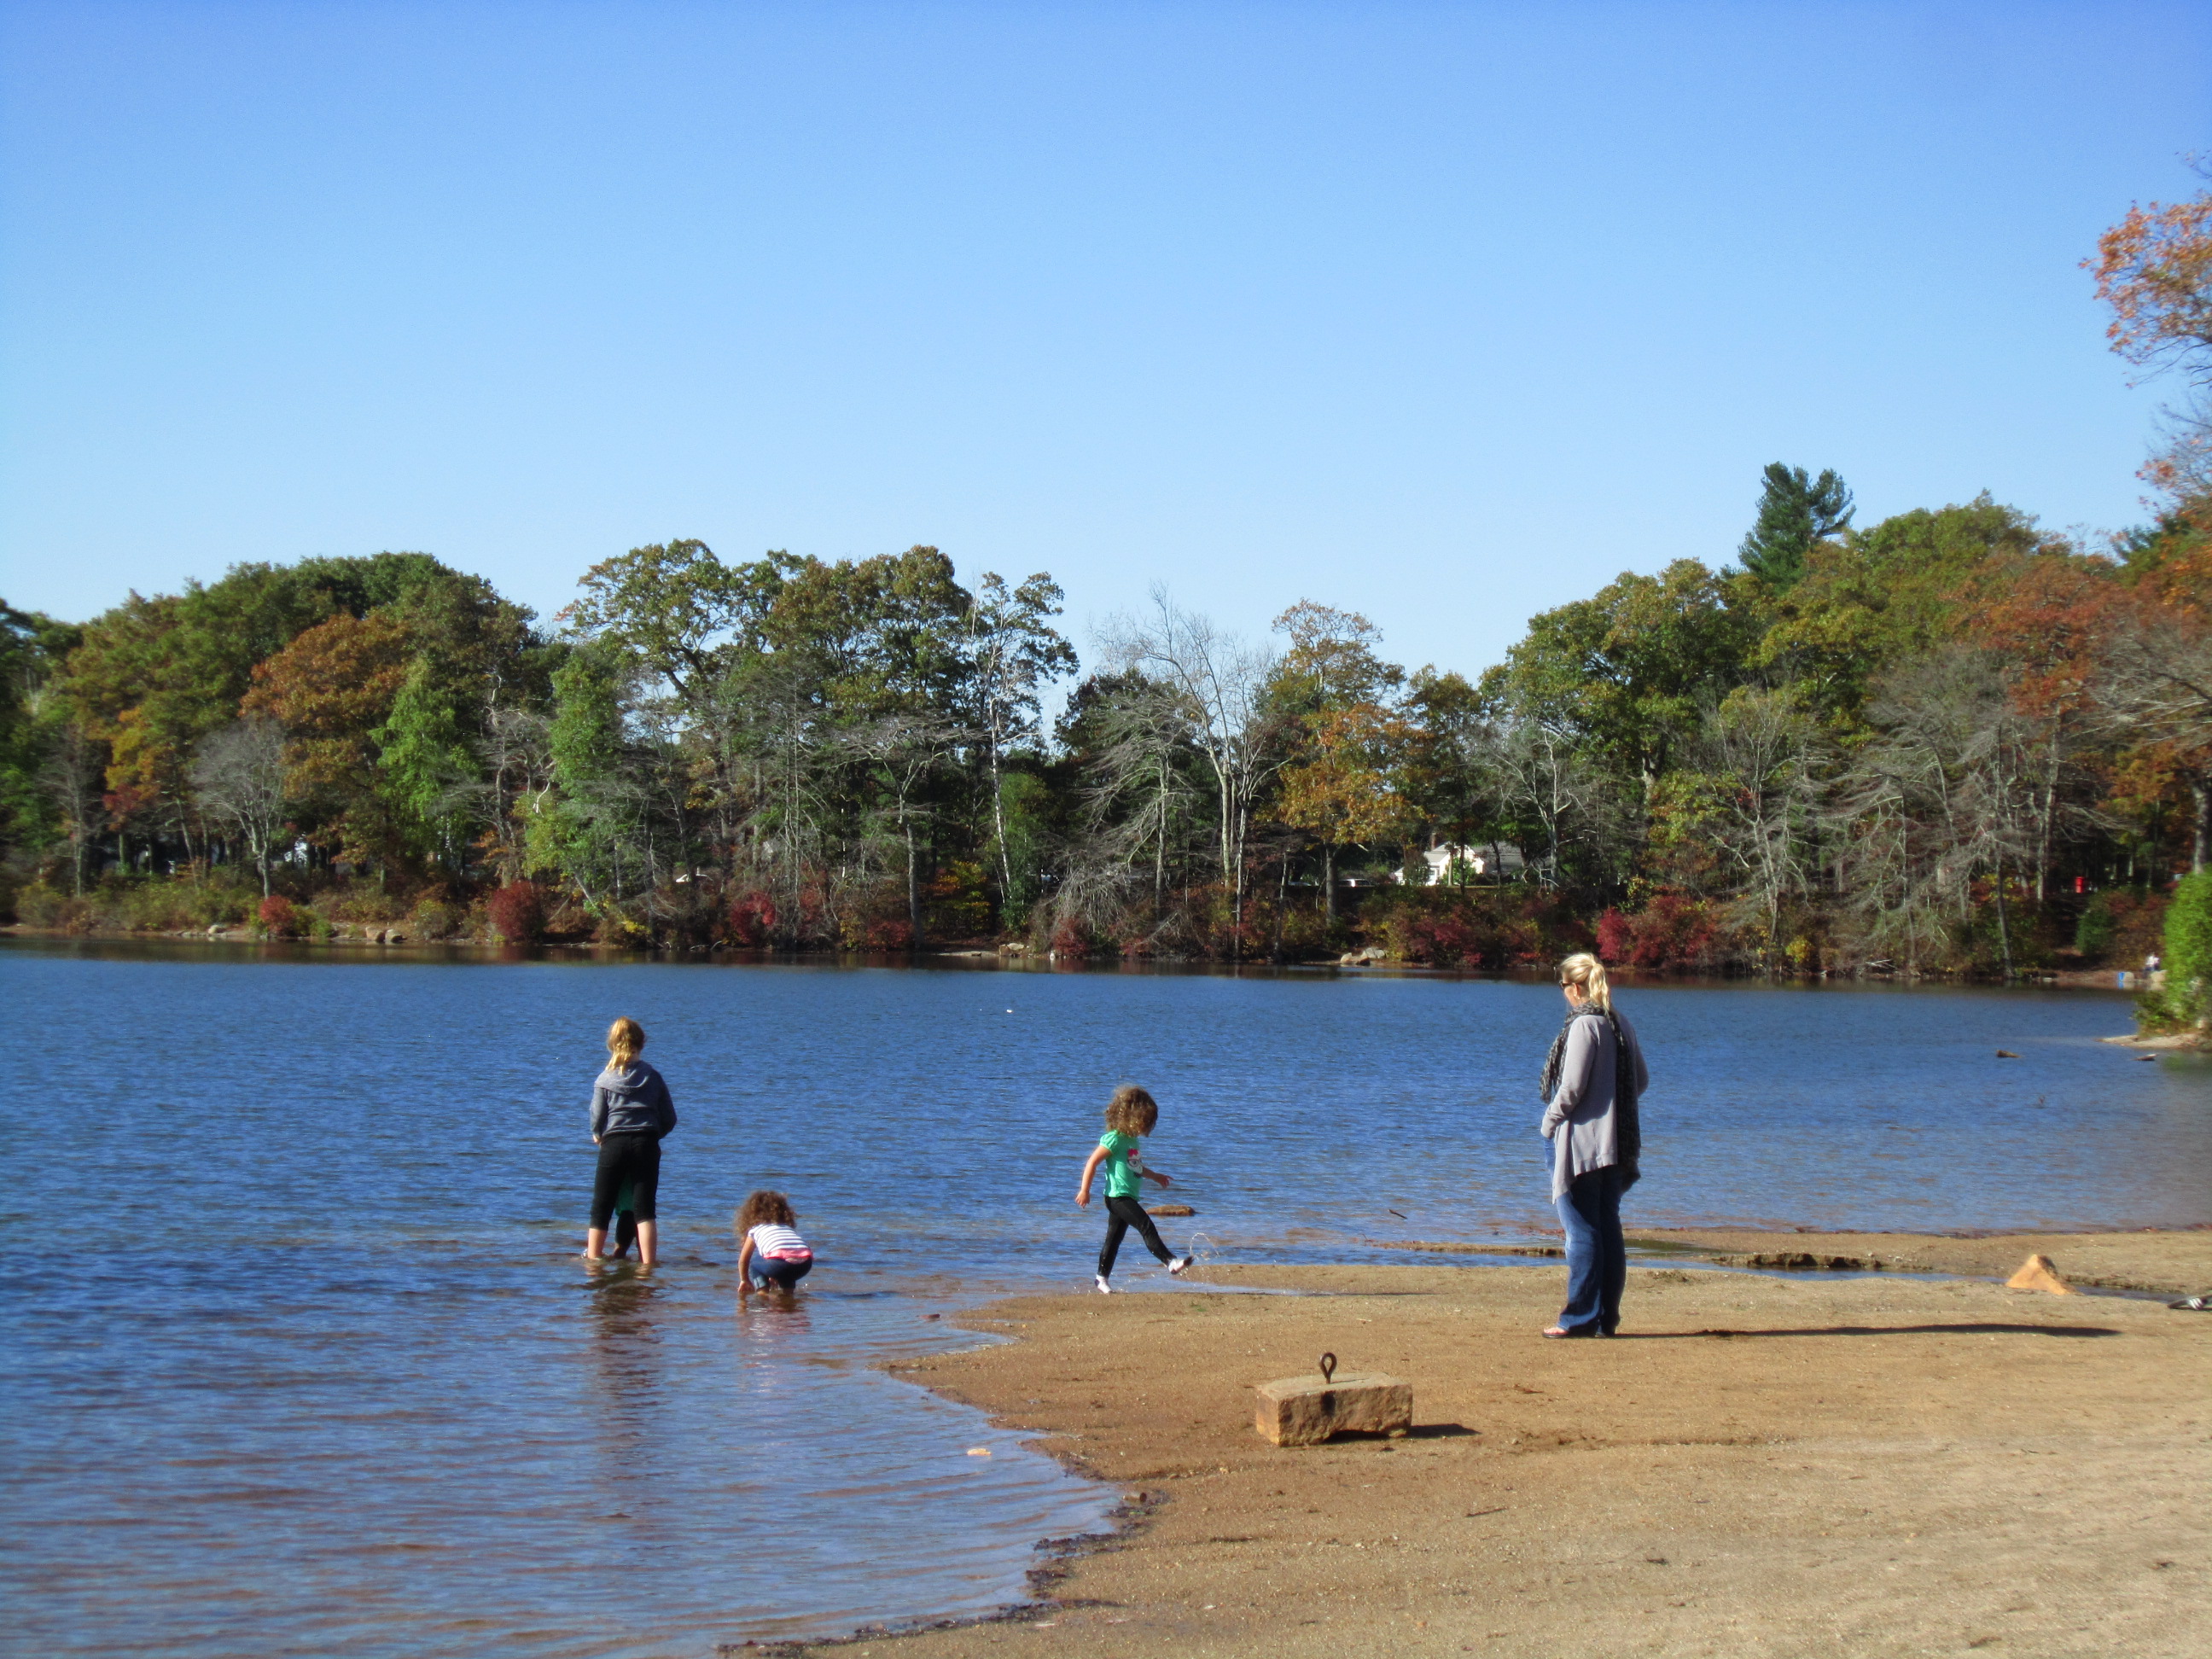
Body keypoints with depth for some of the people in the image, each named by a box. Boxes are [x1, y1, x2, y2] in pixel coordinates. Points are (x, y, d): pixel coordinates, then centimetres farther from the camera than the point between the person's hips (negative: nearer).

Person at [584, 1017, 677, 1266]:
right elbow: (669, 1119, 7)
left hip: (614, 1144, -1)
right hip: (646, 1144, 1)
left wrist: (598, 1136, 21)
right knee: (645, 1208, -1)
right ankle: (648, 1261, -8)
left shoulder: (605, 1080, 2)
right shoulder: (653, 1077, 7)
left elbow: (597, 1119, -1)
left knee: (601, 1207, 10)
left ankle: (592, 1257, 18)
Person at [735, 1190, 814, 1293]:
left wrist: (745, 1281, 51)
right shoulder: (788, 1227, 34)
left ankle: (762, 1290, 10)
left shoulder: (755, 1230, 24)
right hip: (804, 1266, 5)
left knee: (754, 1259, 25)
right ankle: (788, 1288, 20)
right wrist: (774, 1279, 62)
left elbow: (743, 1260, 34)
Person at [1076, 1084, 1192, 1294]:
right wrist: (1084, 1190, -15)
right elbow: (1092, 1162, -15)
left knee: (1114, 1238, 12)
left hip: (1128, 1197, 9)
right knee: (1146, 1225, -17)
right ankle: (1170, 1261, -23)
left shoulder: (1133, 1139, 15)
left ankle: (1102, 1279, 17)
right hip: (1117, 1196, -9)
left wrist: (1155, 1176, 41)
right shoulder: (1115, 1139, -14)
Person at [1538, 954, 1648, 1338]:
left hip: (1581, 1142, -8)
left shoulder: (1583, 1025, -14)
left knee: (1581, 1231, -4)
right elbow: (1641, 1080, 17)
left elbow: (1572, 1086, -17)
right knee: (1608, 1229, 11)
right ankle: (1607, 1317, 13)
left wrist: (1550, 1121, -3)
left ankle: (1581, 1317, -2)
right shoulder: (1621, 1025, 9)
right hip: (1617, 1144, 8)